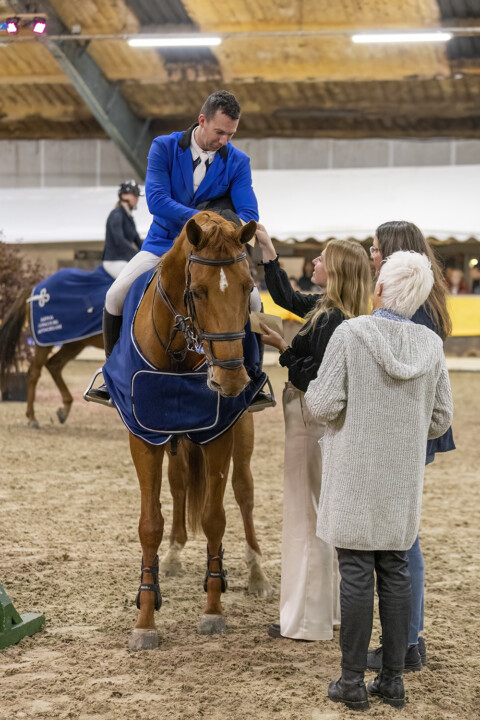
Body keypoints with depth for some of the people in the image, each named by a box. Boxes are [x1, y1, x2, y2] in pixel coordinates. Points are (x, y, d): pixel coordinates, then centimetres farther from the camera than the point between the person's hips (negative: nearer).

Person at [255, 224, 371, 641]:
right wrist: (267, 248, 20)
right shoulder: (324, 307, 6)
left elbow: (314, 378, -24)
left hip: (311, 419, -10)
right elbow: (286, 297, 22)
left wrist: (283, 348, -14)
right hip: (314, 418, 10)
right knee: (323, 515, 18)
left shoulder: (332, 319, -22)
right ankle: (330, 607, 30)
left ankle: (307, 621, 7)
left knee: (306, 516, -1)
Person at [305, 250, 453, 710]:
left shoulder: (350, 334, -14)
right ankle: (392, 680, 17)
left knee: (356, 575, 2)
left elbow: (324, 405, -15)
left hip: (355, 475, -4)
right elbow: (441, 420, 4)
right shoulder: (431, 346, -1)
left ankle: (352, 682, 8)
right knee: (395, 573, 12)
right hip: (402, 482, 4)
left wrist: (312, 392, 7)